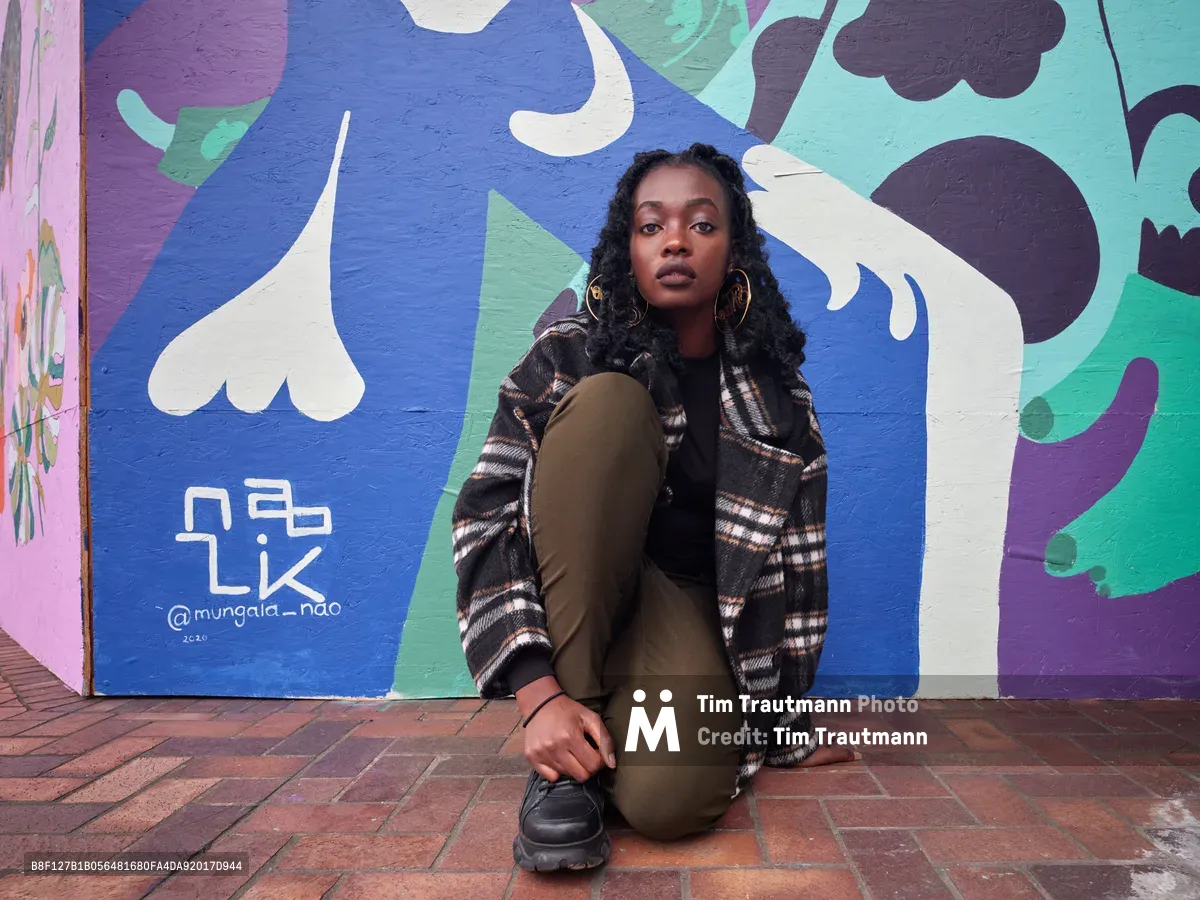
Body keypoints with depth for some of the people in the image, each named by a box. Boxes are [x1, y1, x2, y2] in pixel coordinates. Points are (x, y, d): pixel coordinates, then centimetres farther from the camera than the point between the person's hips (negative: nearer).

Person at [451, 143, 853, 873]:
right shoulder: (569, 359, -8)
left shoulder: (777, 396, -2)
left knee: (668, 797, -35)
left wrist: (784, 726, 2)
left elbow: (796, 566, 1)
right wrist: (539, 693, -26)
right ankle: (565, 765, -24)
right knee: (609, 401, -28)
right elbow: (487, 519, -15)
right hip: (569, 598, 1)